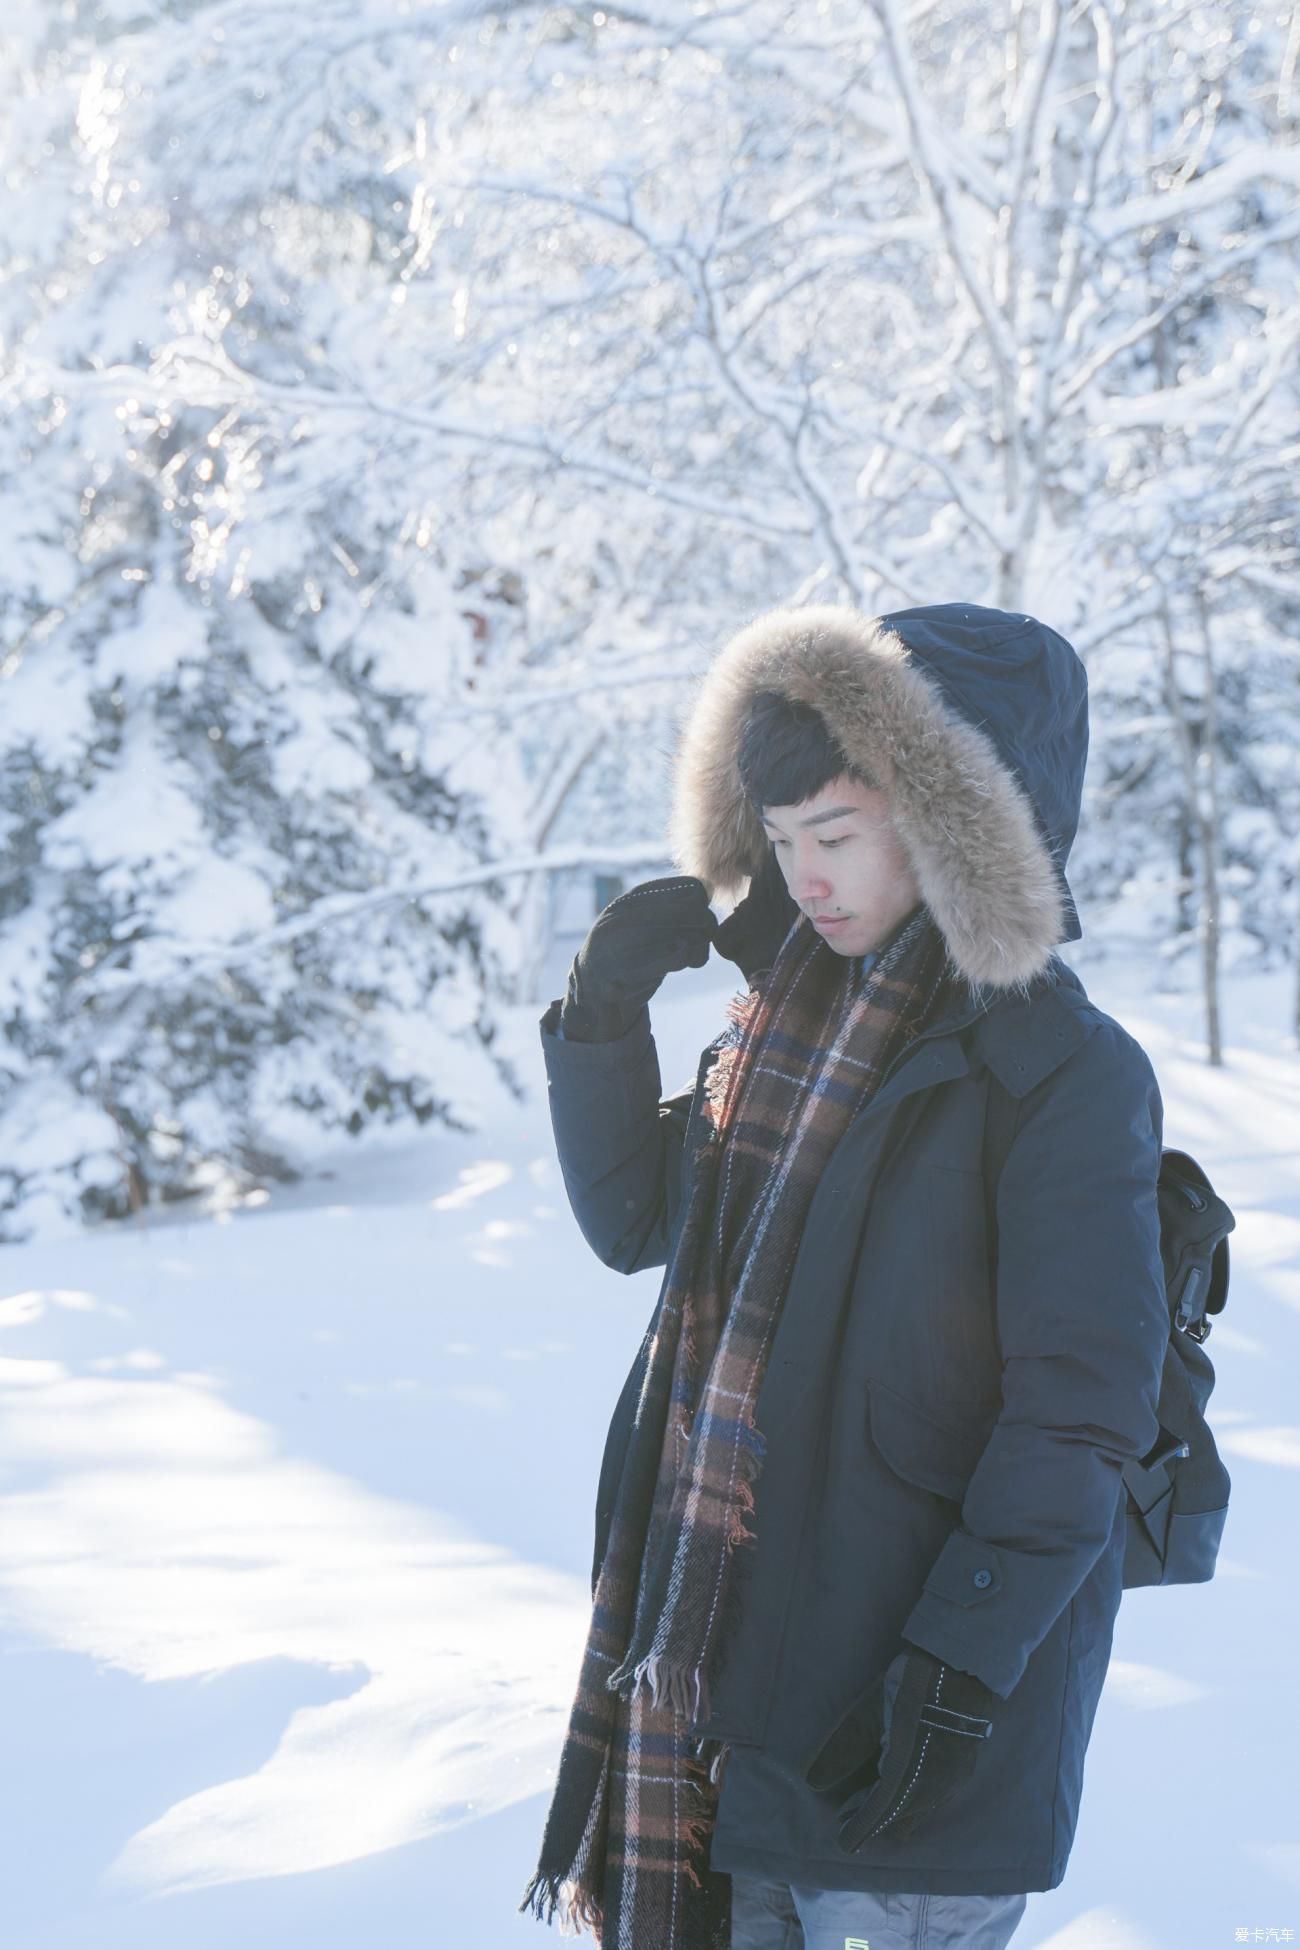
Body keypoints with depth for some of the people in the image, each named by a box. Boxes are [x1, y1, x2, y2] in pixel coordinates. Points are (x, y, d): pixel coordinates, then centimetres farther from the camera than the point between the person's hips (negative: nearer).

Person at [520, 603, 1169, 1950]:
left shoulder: (1064, 1076, -13)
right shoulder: (789, 1024, 9)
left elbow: (1081, 1414, -15)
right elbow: (633, 1221, 15)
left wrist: (964, 1663, -20)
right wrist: (602, 1016, 1)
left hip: (906, 1677, -7)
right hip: (728, 1630, 7)